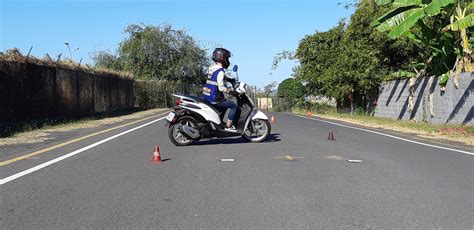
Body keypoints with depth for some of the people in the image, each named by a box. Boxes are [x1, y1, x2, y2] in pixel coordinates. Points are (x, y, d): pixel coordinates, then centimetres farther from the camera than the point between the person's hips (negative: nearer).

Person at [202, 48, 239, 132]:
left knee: (225, 105, 31)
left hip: (206, 96, 9)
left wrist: (229, 79, 32)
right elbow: (221, 88, -25)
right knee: (234, 106, 0)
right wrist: (231, 91, -16)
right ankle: (229, 126, -2)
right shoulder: (220, 71, -18)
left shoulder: (211, 67, 9)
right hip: (214, 99, -9)